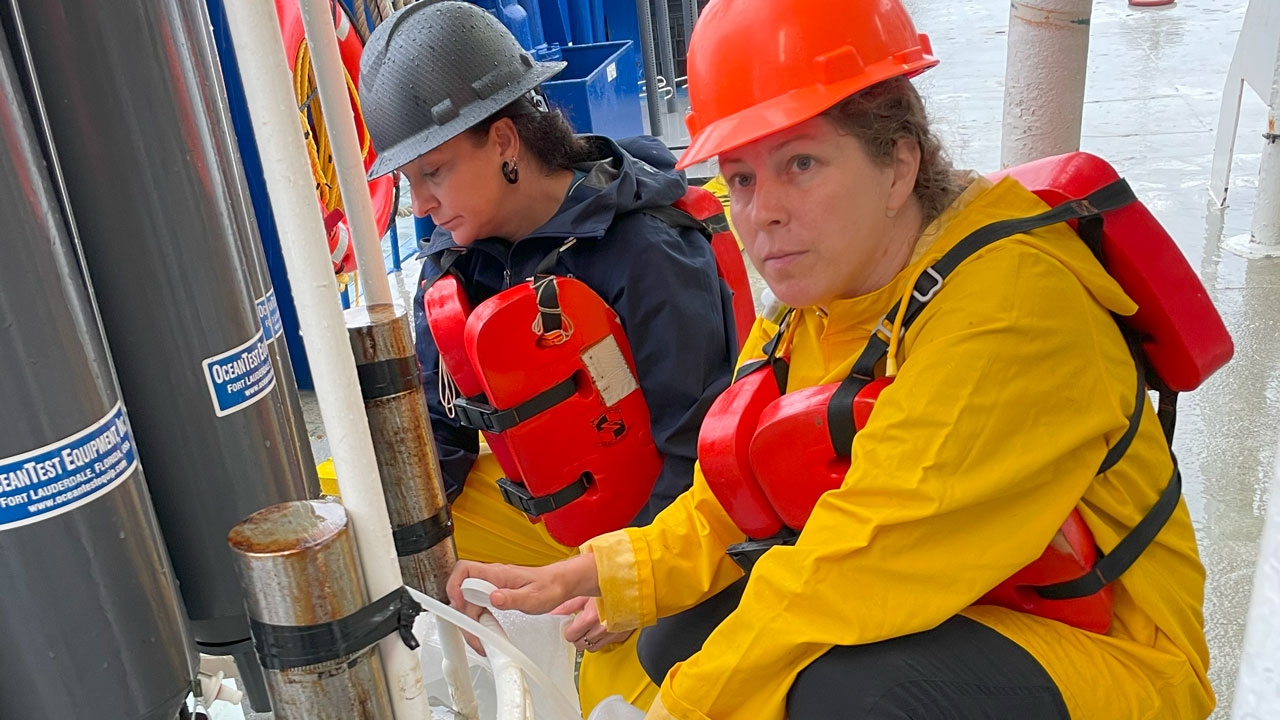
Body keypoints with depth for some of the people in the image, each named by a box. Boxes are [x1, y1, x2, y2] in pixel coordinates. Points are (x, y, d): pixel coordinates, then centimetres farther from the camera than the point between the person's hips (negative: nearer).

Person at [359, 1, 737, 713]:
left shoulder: (646, 254, -25)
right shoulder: (451, 264, -4)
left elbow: (696, 450, -22)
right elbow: (432, 423, 4)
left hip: (645, 525, -6)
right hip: (527, 507, 7)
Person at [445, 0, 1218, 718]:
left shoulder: (1009, 299, -26)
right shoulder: (802, 324, 0)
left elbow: (872, 561, -31)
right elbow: (726, 518, 4)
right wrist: (582, 579, -9)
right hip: (928, 623, 7)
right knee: (678, 637, 2)